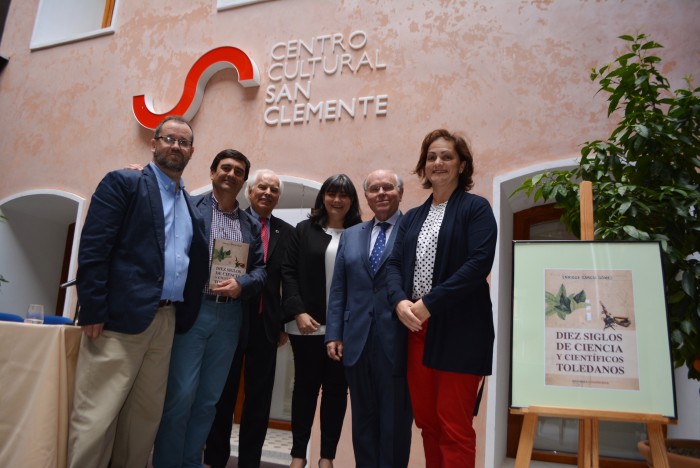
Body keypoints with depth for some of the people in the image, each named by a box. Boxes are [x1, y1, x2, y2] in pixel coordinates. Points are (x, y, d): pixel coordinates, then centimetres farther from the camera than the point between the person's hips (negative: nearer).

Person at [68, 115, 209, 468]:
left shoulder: (191, 206, 18)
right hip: (121, 317, -6)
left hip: (167, 320, 6)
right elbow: (92, 249, -8)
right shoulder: (123, 183, 1)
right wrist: (93, 312, -15)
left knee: (146, 415, 12)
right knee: (96, 416, -3)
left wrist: (185, 314, 9)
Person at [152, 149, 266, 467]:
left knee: (209, 399, 11)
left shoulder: (252, 224, 13)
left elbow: (261, 268, 6)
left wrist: (241, 285, -9)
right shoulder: (190, 208, 4)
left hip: (230, 316, 4)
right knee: (180, 395, -2)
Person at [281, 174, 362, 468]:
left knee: (336, 389, 8)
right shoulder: (304, 230, 6)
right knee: (305, 386, 9)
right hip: (308, 325, 0)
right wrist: (298, 312, -10)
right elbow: (289, 272, 1)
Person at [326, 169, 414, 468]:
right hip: (357, 342, 4)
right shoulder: (350, 235, 15)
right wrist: (333, 335, 5)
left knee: (396, 421, 7)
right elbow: (338, 290, 12)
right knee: (363, 419, 14)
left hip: (397, 341, -4)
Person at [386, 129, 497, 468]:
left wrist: (429, 304, -18)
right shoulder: (412, 217, 16)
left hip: (459, 330, -5)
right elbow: (395, 263, 8)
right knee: (426, 421, 14)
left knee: (455, 427, 1)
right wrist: (400, 302, -13)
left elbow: (479, 263, -14)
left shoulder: (476, 208, -2)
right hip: (416, 329, 6)